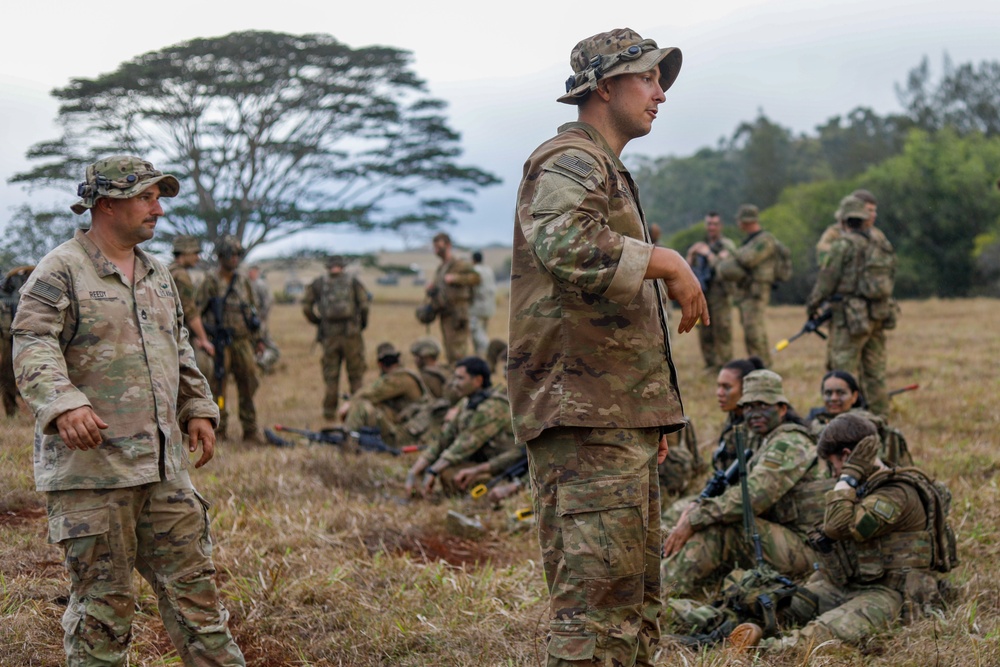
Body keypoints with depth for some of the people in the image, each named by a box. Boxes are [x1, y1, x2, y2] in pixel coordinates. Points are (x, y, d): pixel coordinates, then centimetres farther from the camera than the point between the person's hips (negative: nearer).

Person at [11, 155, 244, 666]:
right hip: (90, 462, -7)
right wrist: (64, 404, -33)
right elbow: (33, 348, -17)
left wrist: (197, 409, 16)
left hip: (162, 463, 7)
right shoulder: (60, 271, -7)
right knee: (102, 593, 0)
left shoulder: (157, 275, 18)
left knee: (190, 577, 9)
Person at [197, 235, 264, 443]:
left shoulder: (243, 281, 13)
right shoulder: (210, 282, -2)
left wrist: (257, 339, 16)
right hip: (221, 343, -5)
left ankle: (250, 430, 11)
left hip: (243, 341, 5)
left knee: (249, 384, 4)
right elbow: (199, 312, -3)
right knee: (218, 386, 0)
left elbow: (253, 309, 19)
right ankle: (219, 430, 8)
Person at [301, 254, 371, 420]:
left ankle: (329, 412, 7)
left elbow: (306, 306, 3)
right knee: (356, 374, 7)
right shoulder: (353, 281, 6)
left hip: (329, 334, 1)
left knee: (331, 375, 8)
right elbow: (365, 305, -3)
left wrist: (317, 322, 16)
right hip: (351, 332, -1)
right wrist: (363, 323, 12)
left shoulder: (318, 283, 8)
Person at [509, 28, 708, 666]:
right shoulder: (569, 162, -7)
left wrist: (653, 411, 26)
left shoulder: (609, 171, 26)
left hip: (622, 420, 11)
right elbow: (564, 245, -31)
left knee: (637, 600, 15)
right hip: (585, 415, -11)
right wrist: (667, 263, -21)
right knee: (597, 595, -13)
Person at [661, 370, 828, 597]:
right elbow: (745, 492, 16)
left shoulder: (789, 444, -13)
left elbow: (752, 496, -25)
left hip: (807, 546, -10)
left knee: (714, 530, -22)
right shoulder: (770, 443, 20)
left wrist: (694, 521, -23)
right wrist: (696, 508, -2)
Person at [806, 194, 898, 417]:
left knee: (844, 370, -3)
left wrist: (812, 304, 6)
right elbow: (888, 281, 13)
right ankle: (879, 417, 17)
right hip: (879, 314, 7)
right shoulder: (882, 246, 10)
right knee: (875, 371, 13)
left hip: (851, 317, -7)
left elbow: (827, 279, -8)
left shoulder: (844, 244, -10)